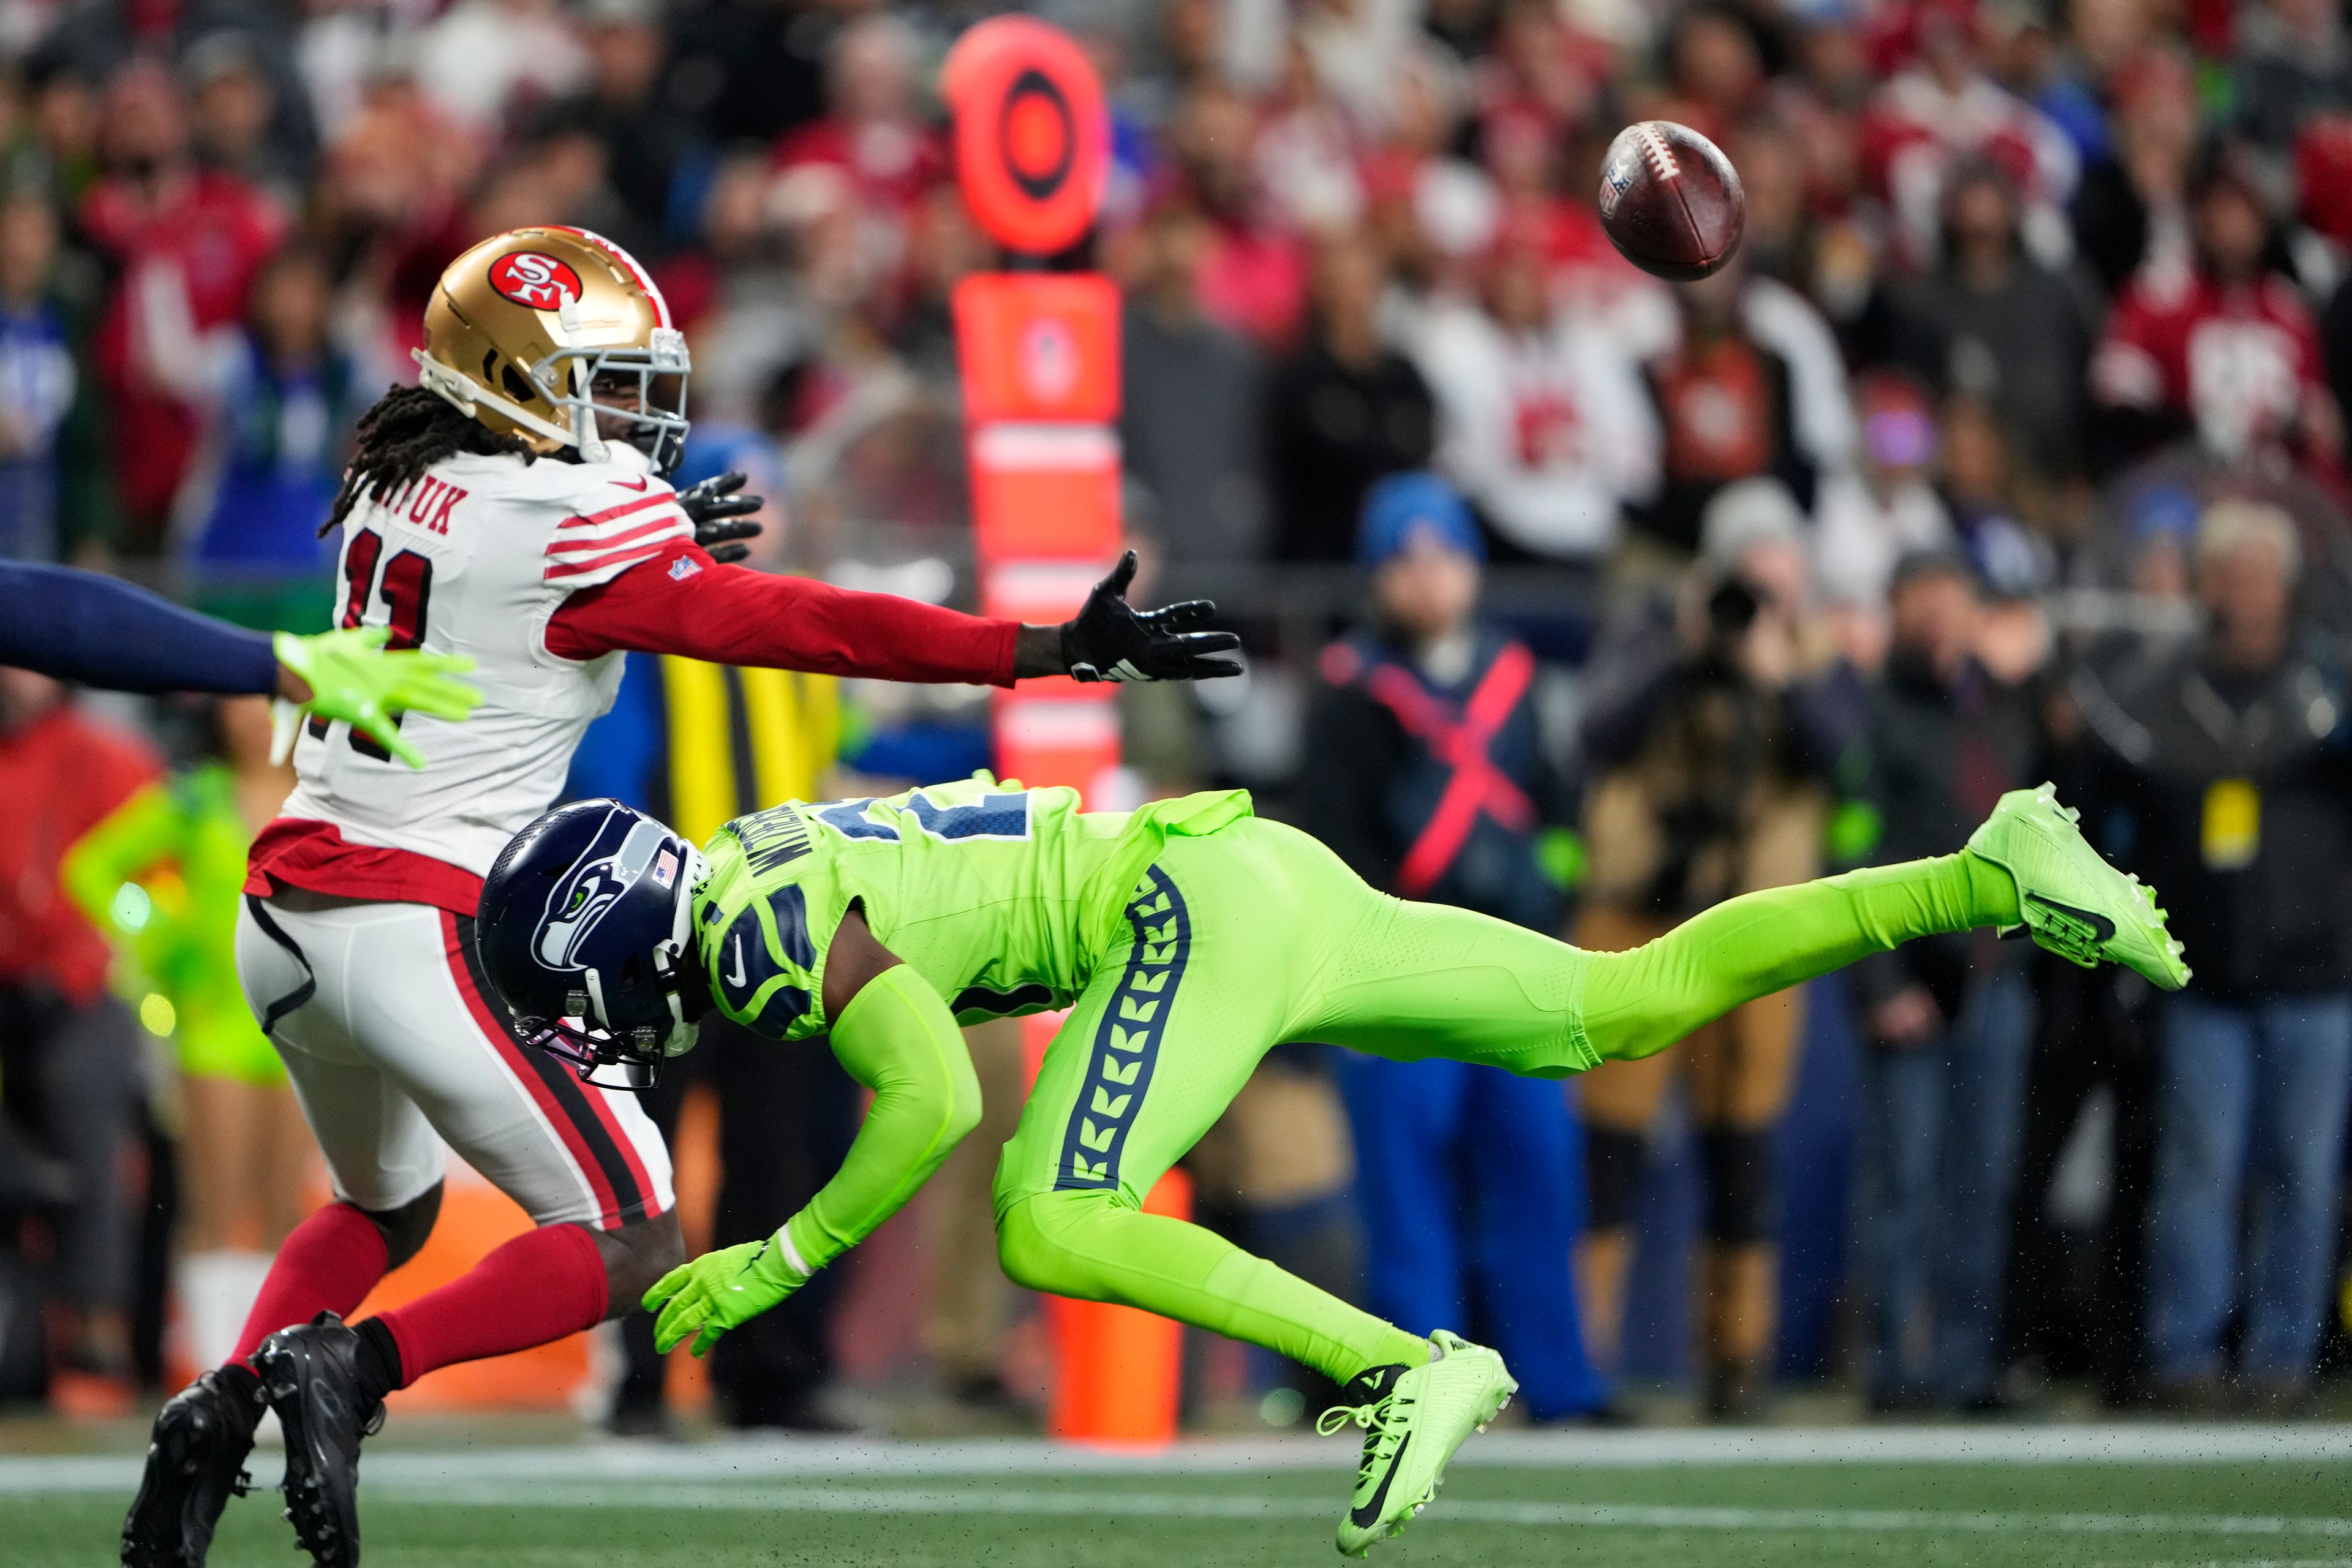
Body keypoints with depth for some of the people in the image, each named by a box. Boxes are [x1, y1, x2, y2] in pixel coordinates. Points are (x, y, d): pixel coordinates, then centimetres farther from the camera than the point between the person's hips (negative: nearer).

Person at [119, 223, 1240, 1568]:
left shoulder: (405, 482, 10)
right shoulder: (574, 531, -12)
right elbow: (803, 627, -13)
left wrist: (660, 536, 19)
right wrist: (1055, 650, -13)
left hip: (288, 912, 8)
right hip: (416, 932, -8)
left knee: (386, 1211, 30)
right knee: (631, 1245, -1)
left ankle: (224, 1408, 7)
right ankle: (347, 1369, -17)